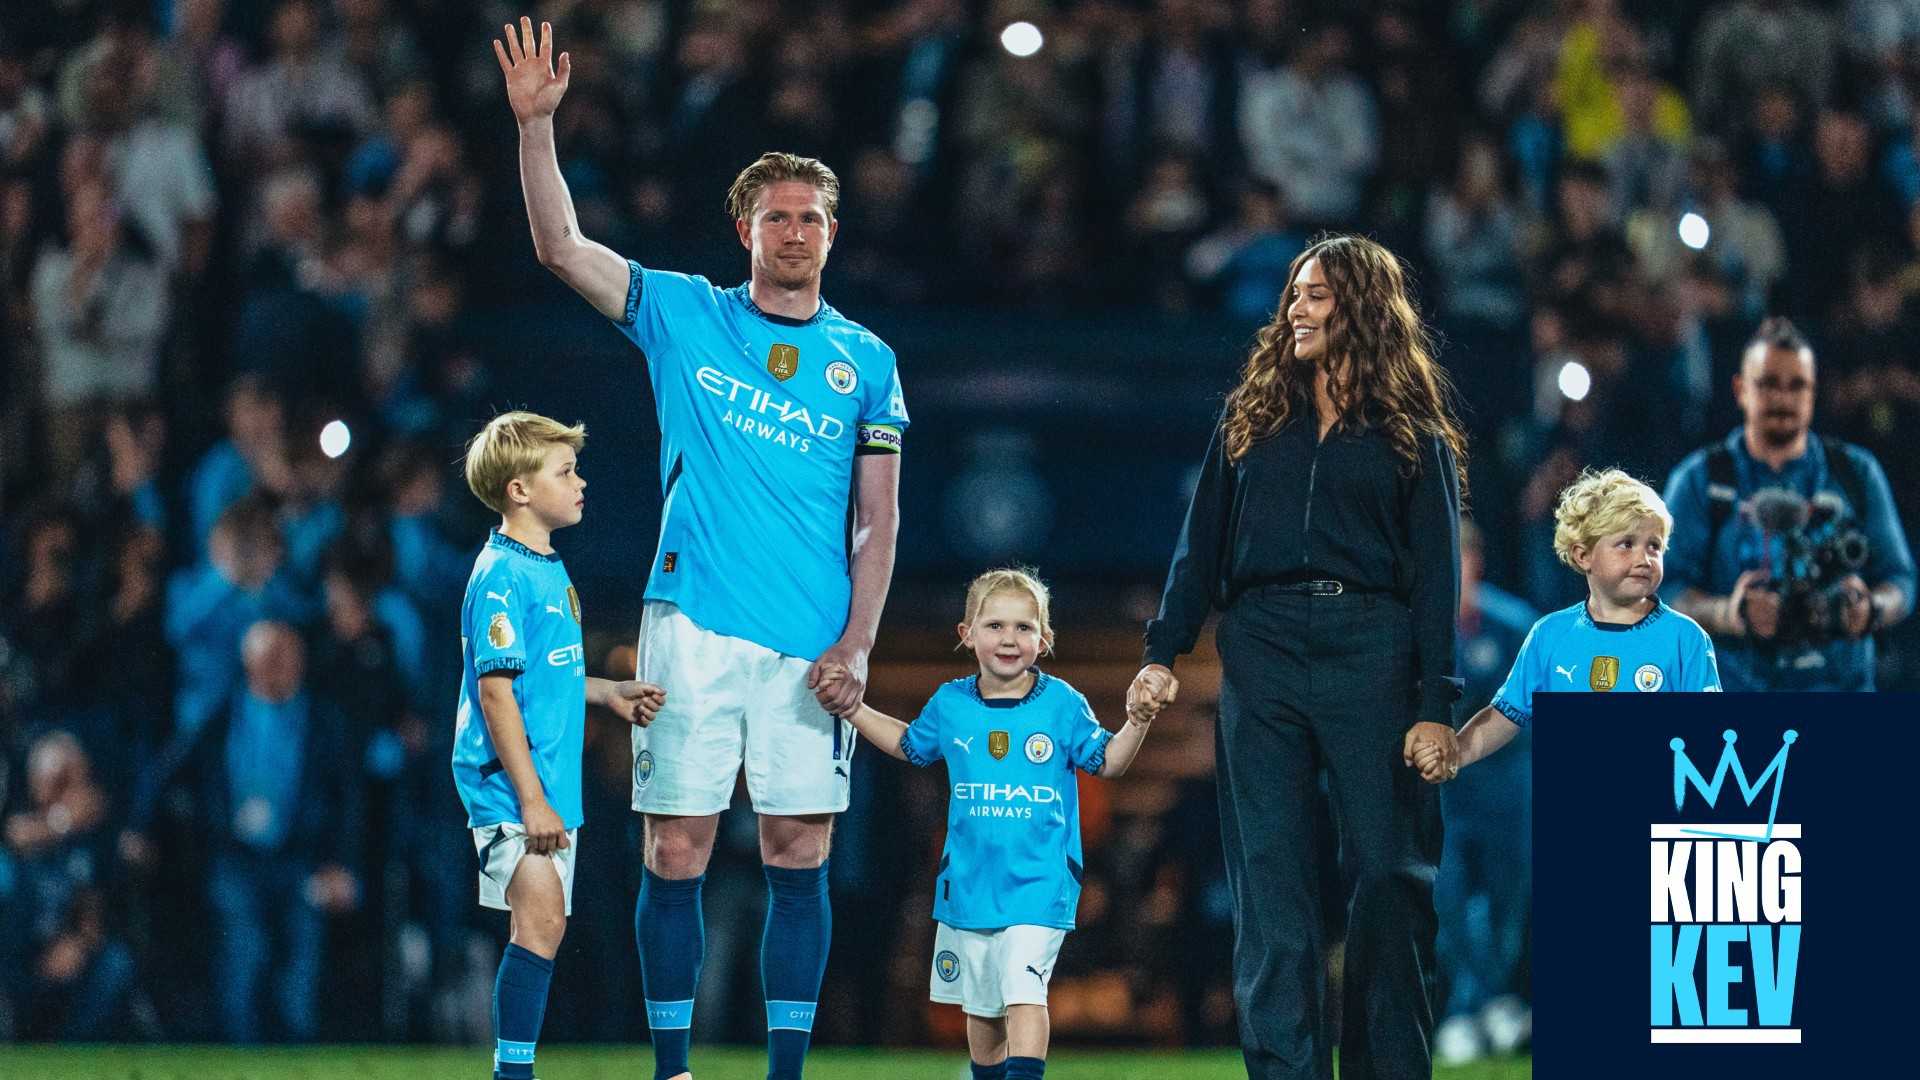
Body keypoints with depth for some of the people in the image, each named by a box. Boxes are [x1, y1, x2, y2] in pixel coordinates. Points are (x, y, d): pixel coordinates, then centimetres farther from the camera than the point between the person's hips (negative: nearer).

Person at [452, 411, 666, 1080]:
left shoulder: (550, 570, 15)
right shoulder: (503, 577, -14)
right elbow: (495, 691, -18)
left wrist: (612, 694, 13)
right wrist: (531, 800, -20)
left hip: (551, 786, 10)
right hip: (511, 785, -10)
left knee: (542, 931, 9)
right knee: (541, 920, -17)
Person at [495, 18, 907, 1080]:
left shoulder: (865, 360, 10)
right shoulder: (685, 317, 8)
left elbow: (878, 516, 7)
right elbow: (560, 247, 0)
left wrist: (858, 643, -3)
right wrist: (536, 124, -11)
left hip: (811, 643, 1)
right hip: (693, 624, -1)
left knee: (798, 856, 0)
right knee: (674, 852, -2)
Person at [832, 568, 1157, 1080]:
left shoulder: (1061, 703, -5)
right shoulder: (950, 704, 3)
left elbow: (1107, 761, 1)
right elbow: (908, 745, 22)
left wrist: (1136, 725, -16)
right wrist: (852, 709, 15)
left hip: (1039, 880, -4)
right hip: (969, 880, 4)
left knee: (1024, 988, -19)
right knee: (980, 1003, 15)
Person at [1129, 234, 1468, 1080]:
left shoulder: (1413, 432, 7)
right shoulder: (1252, 419, 15)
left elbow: (1436, 571, 2)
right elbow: (1202, 542, 14)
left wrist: (1435, 704, -6)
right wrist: (1164, 652, 2)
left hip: (1371, 650, -2)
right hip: (1261, 646, 2)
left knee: (1388, 873, -4)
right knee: (1269, 879, -3)